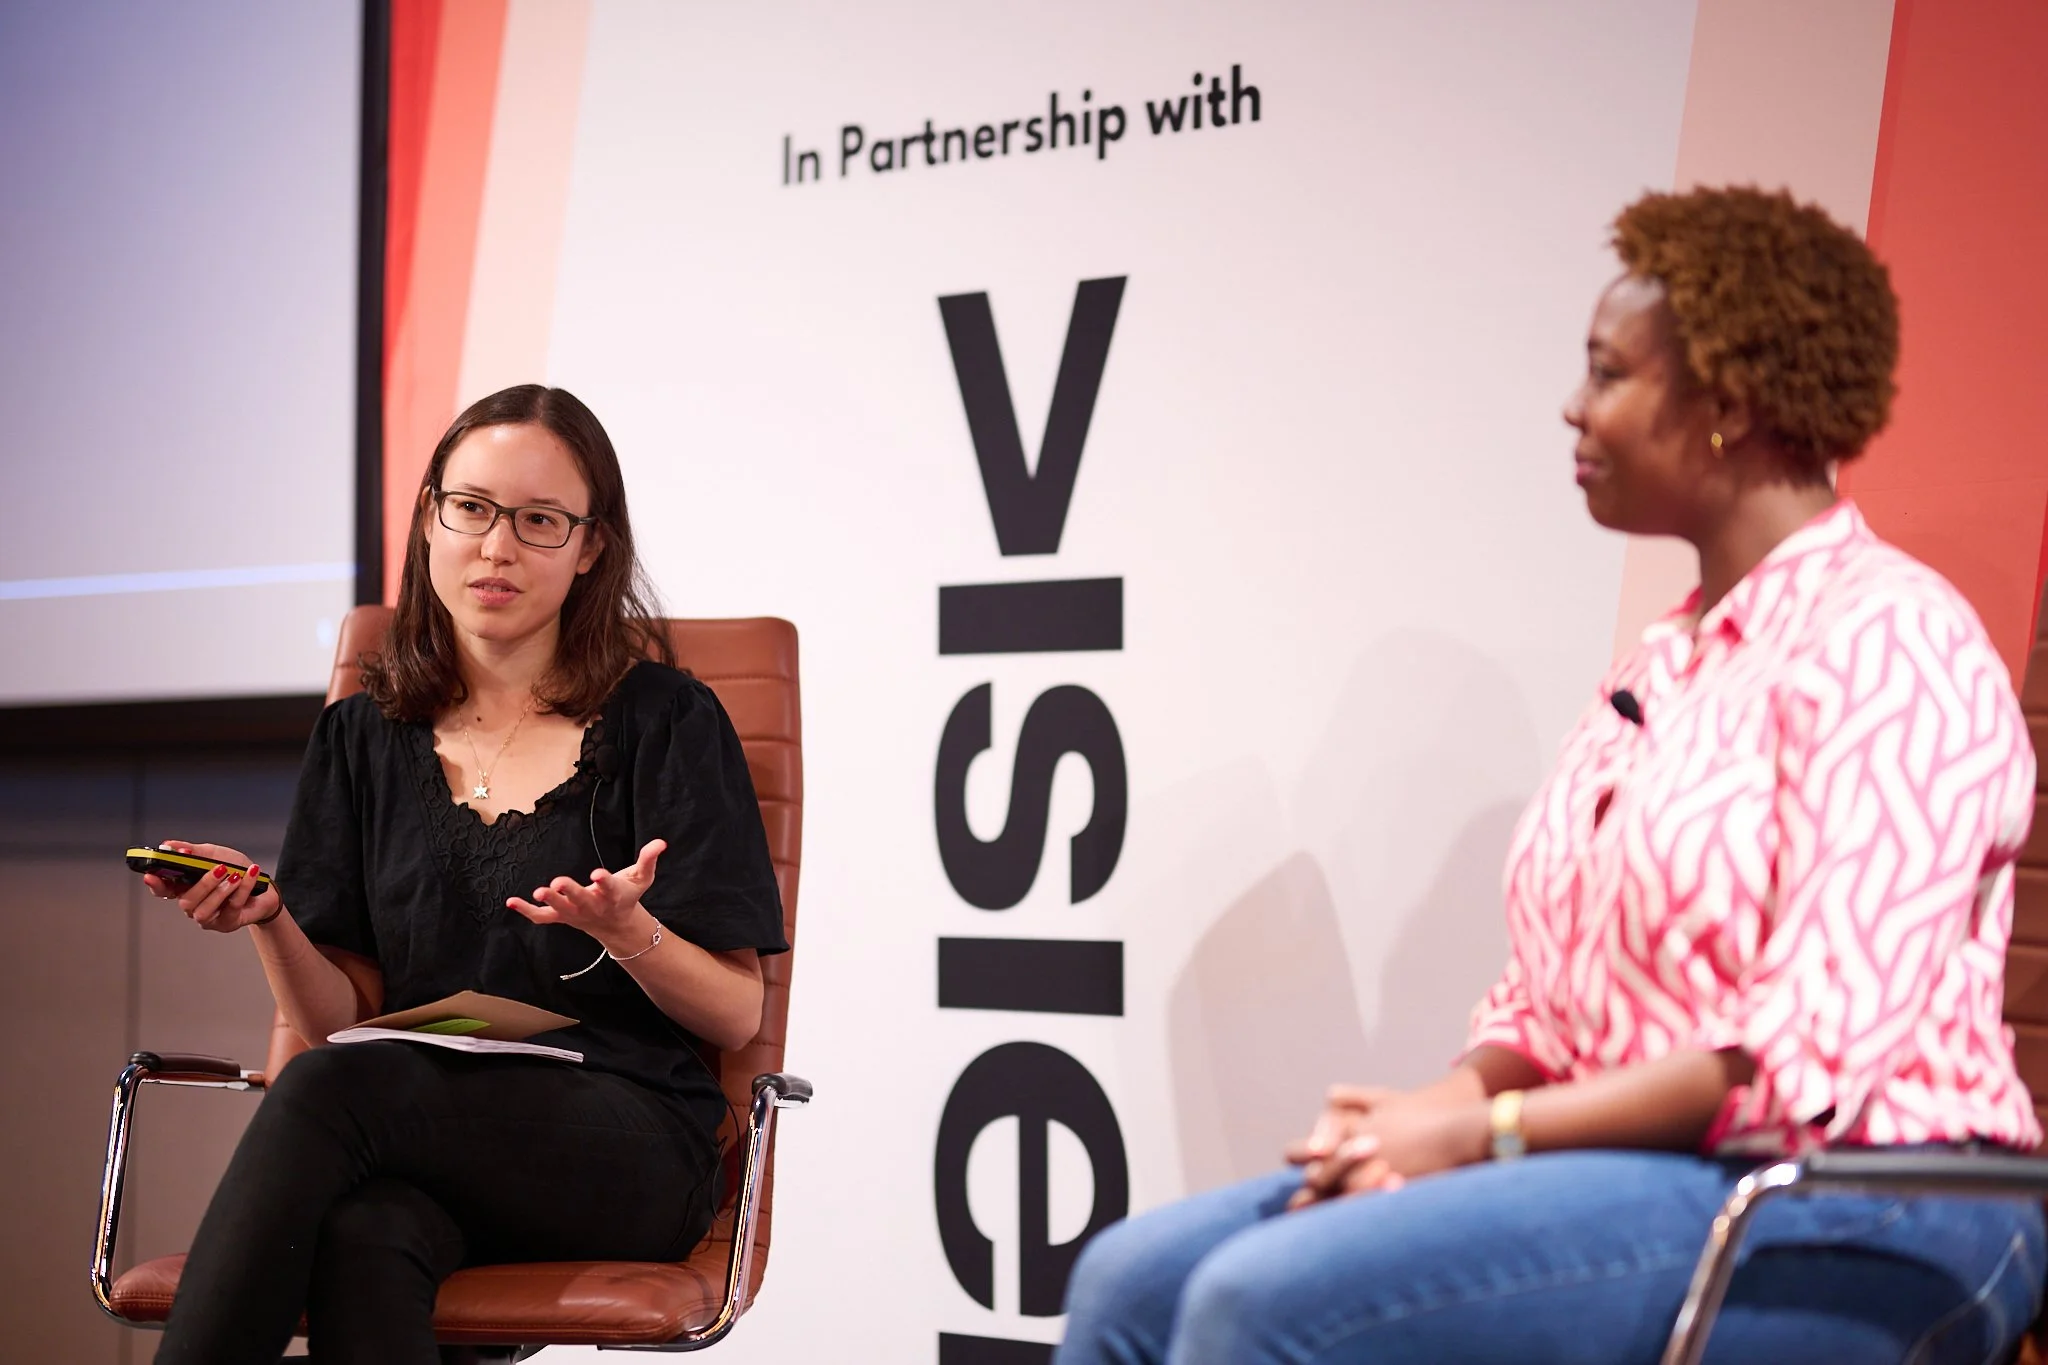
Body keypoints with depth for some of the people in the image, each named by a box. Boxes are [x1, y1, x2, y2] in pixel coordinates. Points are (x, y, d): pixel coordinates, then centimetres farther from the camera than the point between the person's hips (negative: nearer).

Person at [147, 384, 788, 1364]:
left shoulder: (663, 720, 7)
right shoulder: (363, 738, 18)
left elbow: (735, 1015, 3)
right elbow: (339, 1021, 13)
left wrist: (624, 931, -18)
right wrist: (270, 920, -8)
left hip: (630, 1149, -2)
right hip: (414, 1143, 3)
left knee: (327, 1093, -33)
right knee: (364, 1240, -38)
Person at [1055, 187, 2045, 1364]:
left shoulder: (1886, 641, -10)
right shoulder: (1664, 665, 19)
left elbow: (1815, 1055, -19)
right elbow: (1546, 998, 18)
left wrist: (1486, 1131, -16)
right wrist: (1429, 1110, -4)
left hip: (1851, 1225, -9)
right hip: (1639, 1178, 9)